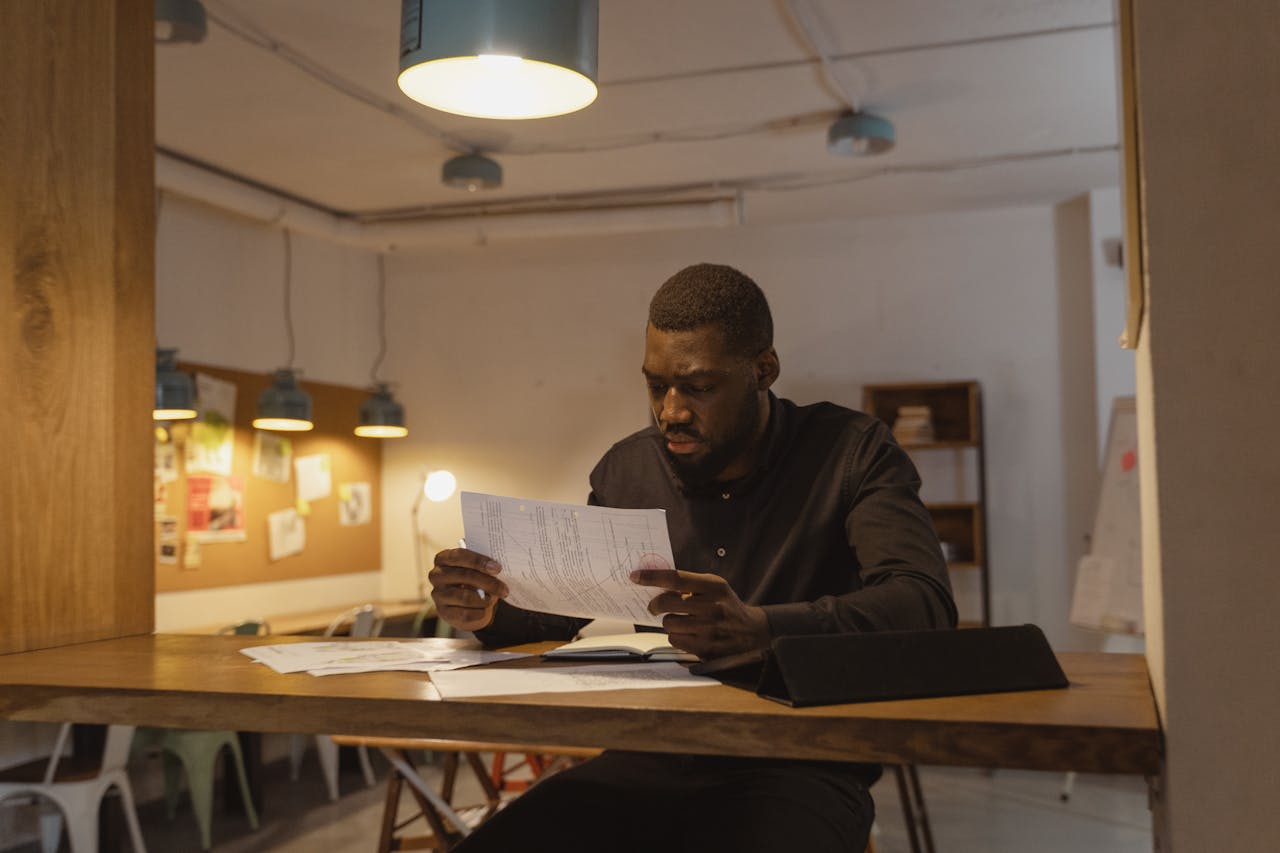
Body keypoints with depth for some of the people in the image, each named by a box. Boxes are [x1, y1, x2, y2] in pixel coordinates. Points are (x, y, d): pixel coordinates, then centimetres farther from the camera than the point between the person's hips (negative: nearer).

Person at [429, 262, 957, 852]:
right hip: (650, 759, 4)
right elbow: (562, 612, 17)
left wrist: (760, 628, -36)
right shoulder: (624, 471, 9)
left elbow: (926, 604, -19)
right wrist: (490, 612, -7)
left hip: (802, 766, -3)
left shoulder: (851, 453, -4)